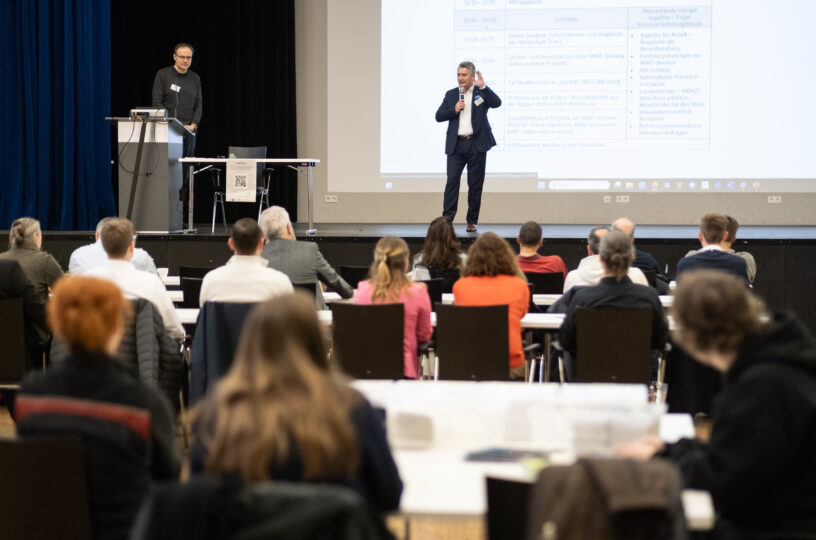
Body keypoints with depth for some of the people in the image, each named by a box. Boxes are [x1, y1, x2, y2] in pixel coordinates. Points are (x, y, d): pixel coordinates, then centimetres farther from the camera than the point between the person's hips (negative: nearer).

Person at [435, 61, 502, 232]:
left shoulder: (481, 93, 5)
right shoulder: (450, 94, 12)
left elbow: (497, 103, -13)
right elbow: (439, 116, 8)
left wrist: (483, 86, -22)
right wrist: (454, 110, -8)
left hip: (476, 144, -1)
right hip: (456, 145, 1)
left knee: (475, 184, 3)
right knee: (452, 180, -8)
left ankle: (472, 221, 11)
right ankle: (447, 218, -9)